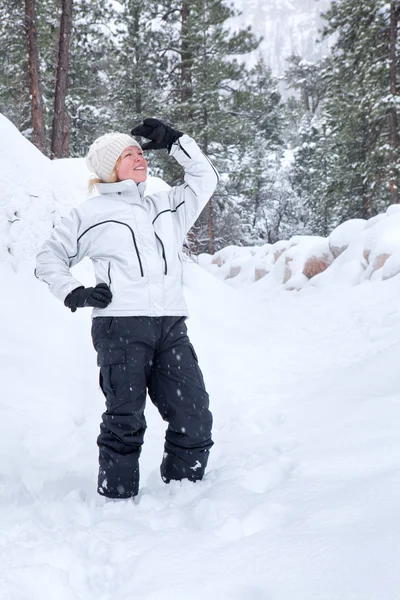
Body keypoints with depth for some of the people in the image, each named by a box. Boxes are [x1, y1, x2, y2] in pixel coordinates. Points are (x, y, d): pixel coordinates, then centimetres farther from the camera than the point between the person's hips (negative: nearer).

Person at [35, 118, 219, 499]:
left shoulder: (167, 206, 22)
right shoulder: (90, 213, 10)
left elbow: (204, 178, 29)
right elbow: (50, 256, 16)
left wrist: (174, 141, 20)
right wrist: (73, 294, 1)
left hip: (171, 327, 4)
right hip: (120, 326, -4)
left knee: (194, 420, -1)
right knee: (125, 421, -7)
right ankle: (117, 499, 5)